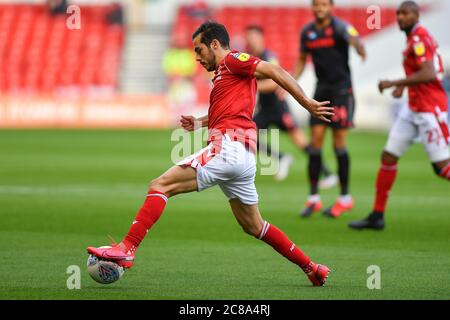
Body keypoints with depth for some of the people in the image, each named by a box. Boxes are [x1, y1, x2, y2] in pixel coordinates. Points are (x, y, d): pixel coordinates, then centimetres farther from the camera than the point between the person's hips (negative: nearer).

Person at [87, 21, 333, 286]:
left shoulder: (232, 60, 0)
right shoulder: (224, 72, 27)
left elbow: (276, 72, -8)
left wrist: (307, 103, -13)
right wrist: (200, 123, 24)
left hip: (228, 147, -10)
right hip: (244, 159, 10)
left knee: (160, 185, -14)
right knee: (254, 227, 18)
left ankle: (127, 249, -24)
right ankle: (312, 269, 21)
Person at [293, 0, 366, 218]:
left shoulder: (339, 27, -11)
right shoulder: (307, 32, 7)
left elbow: (353, 38, -33)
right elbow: (302, 60, 20)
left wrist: (359, 48, -57)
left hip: (341, 89, -5)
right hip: (321, 90, 5)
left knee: (339, 143, -4)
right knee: (316, 141, 0)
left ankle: (345, 198, 8)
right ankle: (313, 198, 6)